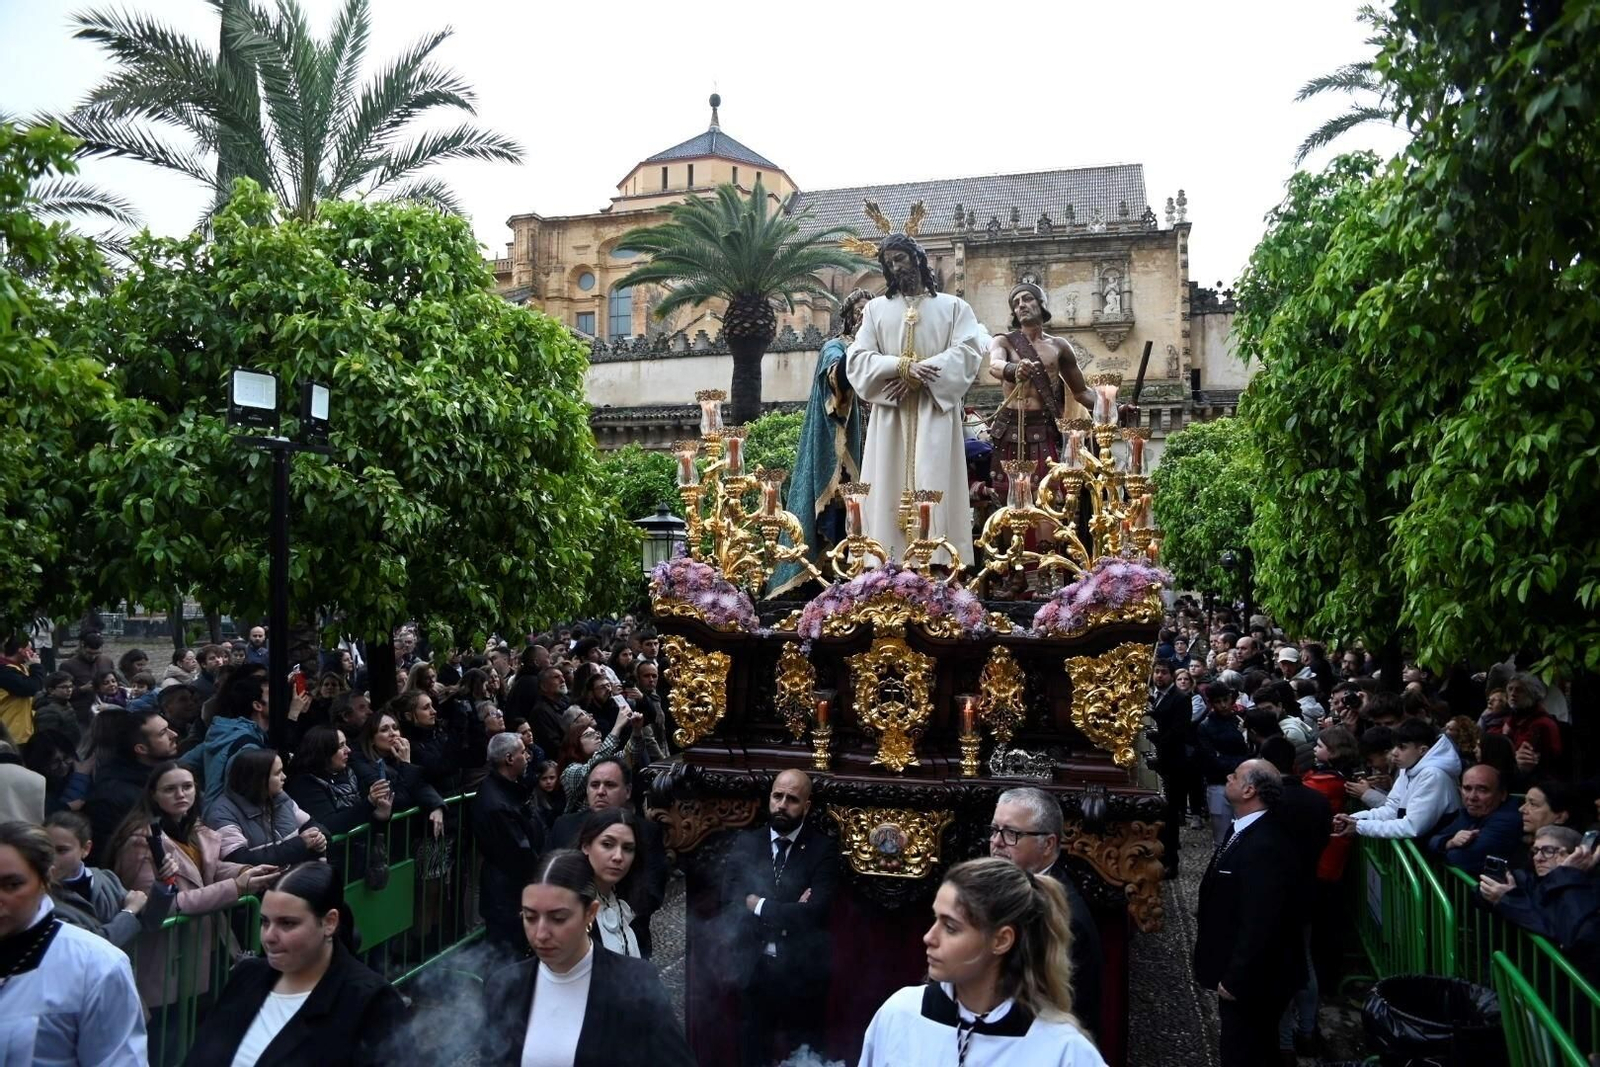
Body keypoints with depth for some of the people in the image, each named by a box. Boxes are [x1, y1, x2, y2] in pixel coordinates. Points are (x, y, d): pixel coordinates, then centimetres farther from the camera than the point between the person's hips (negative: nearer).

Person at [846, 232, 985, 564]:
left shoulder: (953, 306, 13)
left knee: (936, 488, -10)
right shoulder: (876, 308, 16)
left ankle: (938, 560, -12)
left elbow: (968, 351, -2)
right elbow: (857, 358, 4)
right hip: (891, 412, 2)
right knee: (889, 489, -5)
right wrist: (902, 366, -12)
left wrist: (921, 376, -14)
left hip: (936, 410, -1)